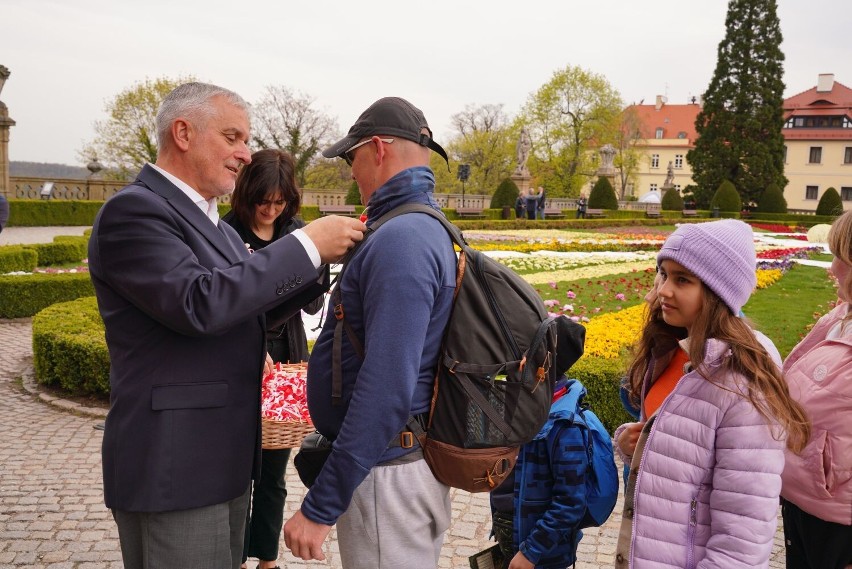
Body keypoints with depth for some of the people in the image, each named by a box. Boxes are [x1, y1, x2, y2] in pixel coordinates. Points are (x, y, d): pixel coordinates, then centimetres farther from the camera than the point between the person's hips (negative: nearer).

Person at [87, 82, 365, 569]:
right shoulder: (133, 211, -15)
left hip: (224, 457, 9)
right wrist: (307, 244, -22)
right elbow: (200, 304, -27)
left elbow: (255, 306, 13)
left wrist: (325, 258, -2)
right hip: (172, 468, -9)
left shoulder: (210, 220, 15)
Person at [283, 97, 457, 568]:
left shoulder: (401, 241, -22)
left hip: (386, 472, -10)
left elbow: (386, 388, -29)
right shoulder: (432, 228, 10)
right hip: (414, 458, 10)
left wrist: (319, 506, -25)